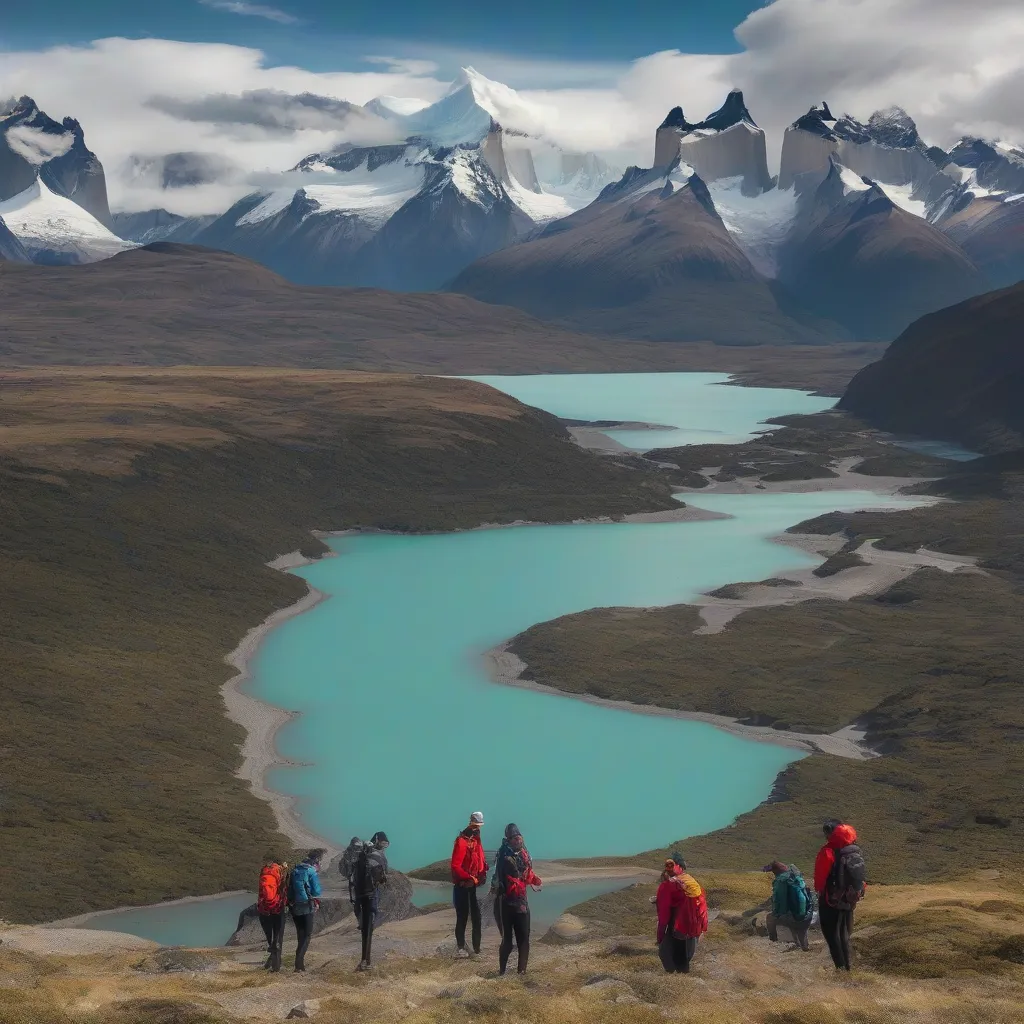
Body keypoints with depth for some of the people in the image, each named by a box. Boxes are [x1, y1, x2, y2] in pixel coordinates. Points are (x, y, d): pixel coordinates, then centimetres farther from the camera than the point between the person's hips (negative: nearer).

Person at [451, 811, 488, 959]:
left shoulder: (477, 840, 11)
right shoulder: (462, 841, -16)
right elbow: (455, 866, -21)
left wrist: (483, 874, 3)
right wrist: (470, 878, -24)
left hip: (474, 885, 8)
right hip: (462, 886, -8)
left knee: (476, 916, 10)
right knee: (462, 916, -3)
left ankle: (477, 947, 17)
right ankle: (460, 947, 4)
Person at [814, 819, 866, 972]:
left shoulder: (828, 852, -21)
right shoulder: (856, 851, -1)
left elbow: (820, 877, -13)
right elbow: (858, 877, 4)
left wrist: (819, 891, 5)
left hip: (832, 902, -6)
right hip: (850, 900, 6)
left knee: (832, 935, 6)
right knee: (844, 934, 20)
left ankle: (841, 967, 3)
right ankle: (848, 966, 23)